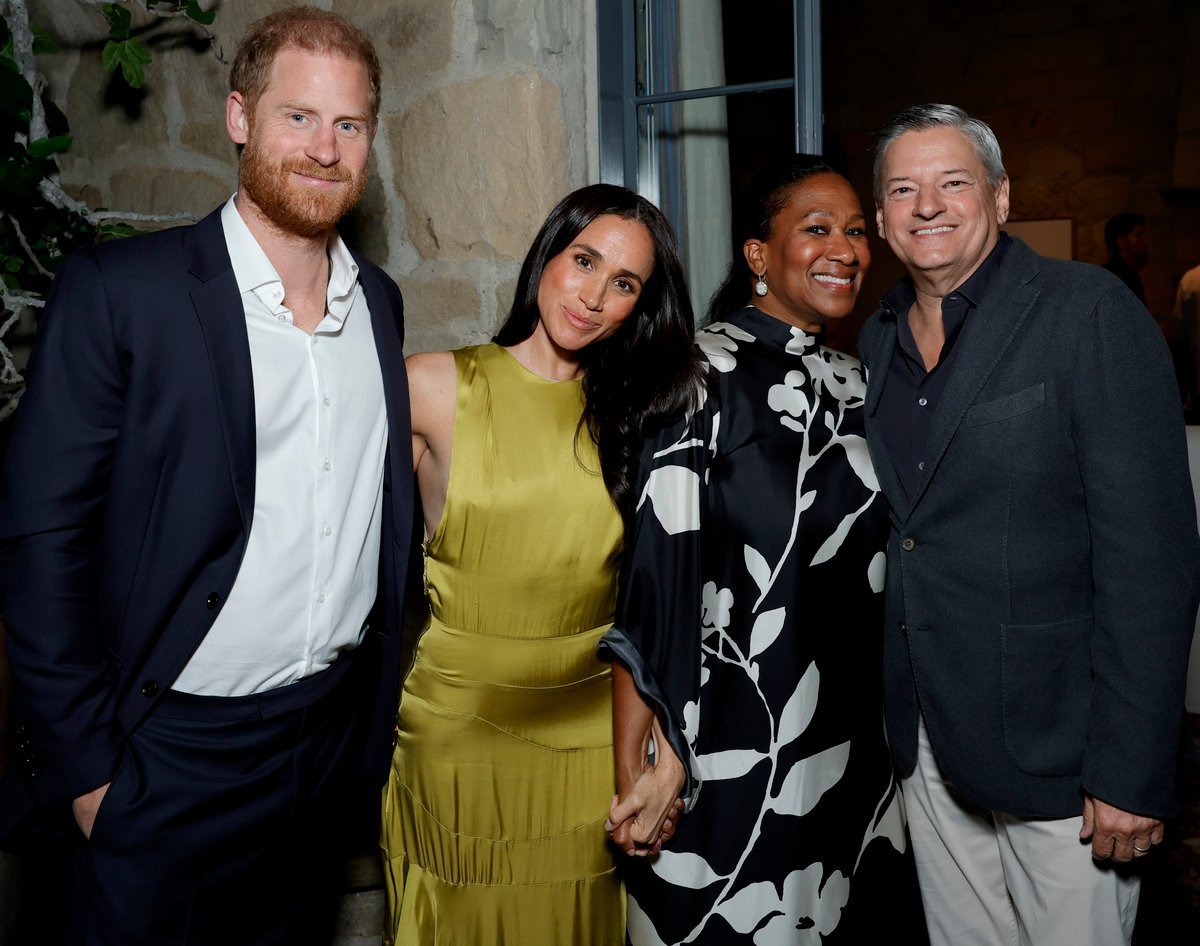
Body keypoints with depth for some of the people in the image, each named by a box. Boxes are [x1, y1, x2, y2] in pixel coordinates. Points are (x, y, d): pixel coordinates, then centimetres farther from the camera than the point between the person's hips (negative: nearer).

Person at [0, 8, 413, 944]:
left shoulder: (380, 301, 4)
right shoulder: (118, 289, -12)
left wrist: (386, 695, 11)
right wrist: (85, 763, -11)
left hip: (338, 725, 5)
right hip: (177, 753, -4)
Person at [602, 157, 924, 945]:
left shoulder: (856, 383, 8)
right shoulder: (703, 376, -13)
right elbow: (651, 565, -17)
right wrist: (640, 759, -19)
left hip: (852, 751, 7)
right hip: (730, 752, -6)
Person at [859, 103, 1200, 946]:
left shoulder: (1090, 312, -11)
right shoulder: (877, 338, 8)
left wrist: (1132, 772, -18)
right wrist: (894, 715, 8)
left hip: (1057, 743, -5)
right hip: (929, 745, 6)